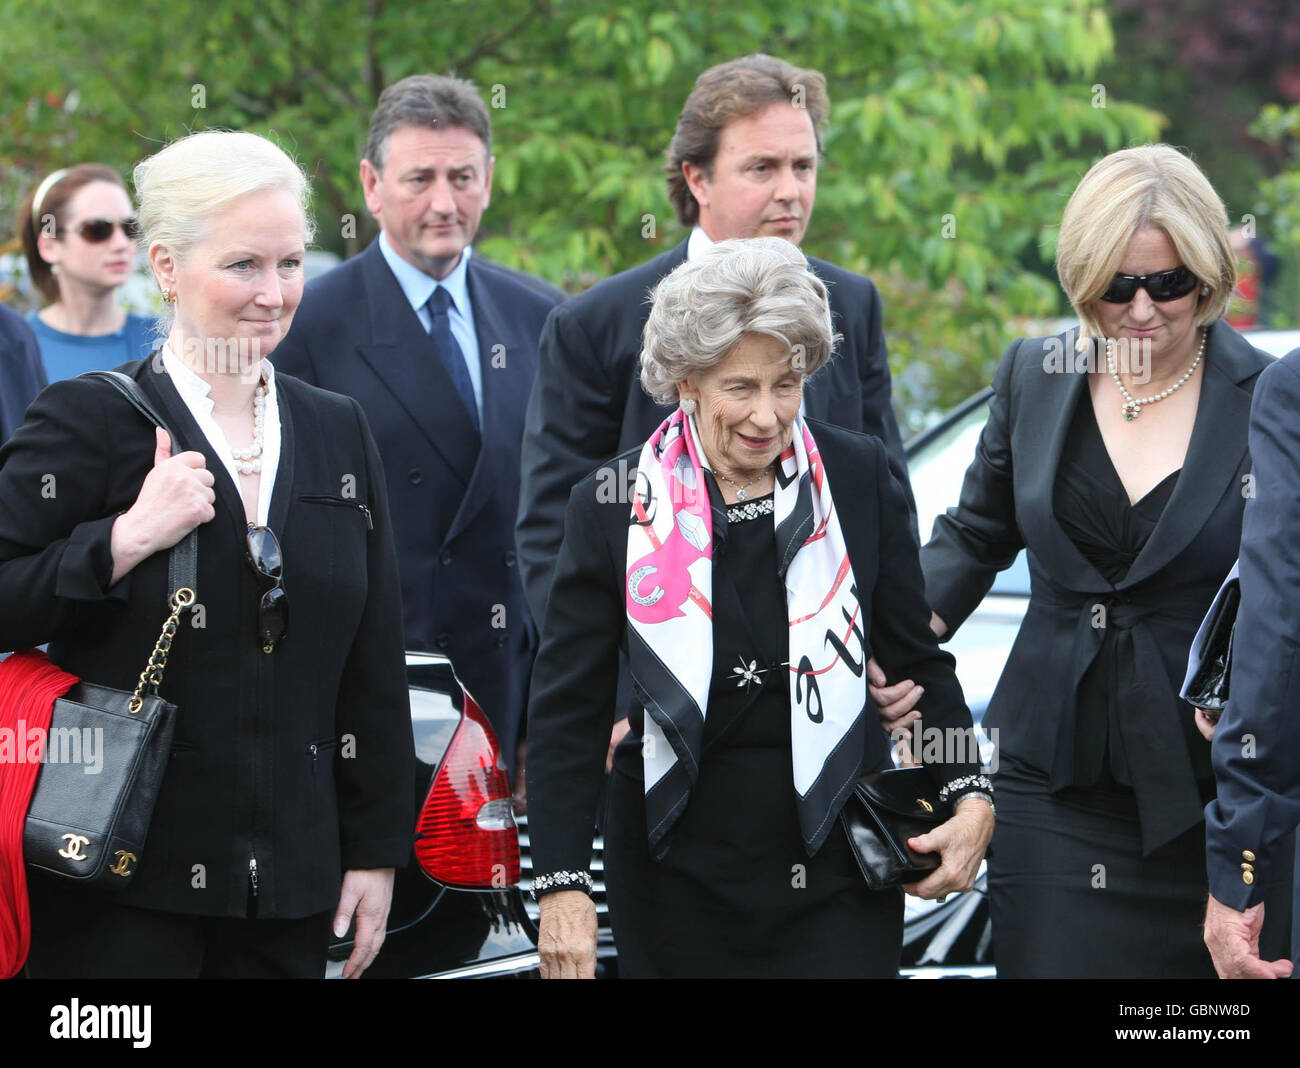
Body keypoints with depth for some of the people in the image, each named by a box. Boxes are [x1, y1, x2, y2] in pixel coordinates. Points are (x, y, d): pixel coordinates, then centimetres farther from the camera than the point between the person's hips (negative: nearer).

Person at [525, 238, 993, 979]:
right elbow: (569, 710, -3)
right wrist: (563, 886, -10)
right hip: (679, 879, 0)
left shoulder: (861, 477, 0)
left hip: (838, 866, 0)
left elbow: (917, 658, 9)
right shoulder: (615, 505, -4)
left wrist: (971, 797, -5)